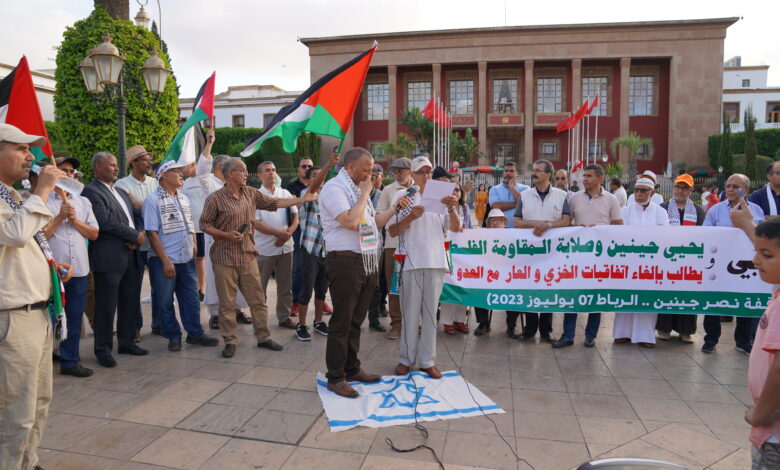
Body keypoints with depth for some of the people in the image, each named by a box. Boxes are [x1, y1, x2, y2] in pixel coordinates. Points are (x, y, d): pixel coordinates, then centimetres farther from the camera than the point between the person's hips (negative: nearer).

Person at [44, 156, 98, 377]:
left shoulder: (83, 202, 11)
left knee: (74, 318, 10)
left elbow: (94, 234, 6)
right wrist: (60, 217, -13)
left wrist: (75, 220, -7)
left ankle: (70, 361, 20)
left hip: (79, 269, 4)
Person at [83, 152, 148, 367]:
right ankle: (103, 350, 13)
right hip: (109, 259, -8)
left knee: (130, 303, 13)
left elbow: (136, 216, 18)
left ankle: (127, 342, 26)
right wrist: (136, 236, -10)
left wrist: (139, 236, -3)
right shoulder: (92, 191, -7)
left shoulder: (121, 192, 20)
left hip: (132, 256, 8)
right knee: (106, 307, 1)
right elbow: (106, 222, -17)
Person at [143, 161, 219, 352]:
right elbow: (152, 233, -12)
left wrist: (194, 248, 9)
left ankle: (195, 333, 21)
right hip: (164, 261, -5)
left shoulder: (183, 198, 12)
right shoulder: (153, 200, -7)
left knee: (191, 298, 10)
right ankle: (173, 336, 20)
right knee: (165, 302, 6)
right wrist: (166, 261, -16)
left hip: (187, 258, 6)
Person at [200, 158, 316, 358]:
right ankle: (230, 341, 18)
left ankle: (263, 337, 20)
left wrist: (304, 199, 8)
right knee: (227, 303, 5)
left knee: (258, 299, 9)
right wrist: (227, 235, -18)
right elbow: (205, 224, -3)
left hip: (248, 256, 5)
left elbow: (274, 203, 10)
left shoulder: (251, 193, 8)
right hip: (225, 258, -5)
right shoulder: (215, 198, -7)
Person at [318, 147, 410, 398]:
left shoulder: (358, 189, 18)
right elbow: (350, 221, -22)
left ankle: (352, 368, 28)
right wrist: (365, 193, -11)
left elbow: (375, 221, 22)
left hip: (367, 263, 9)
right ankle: (335, 377, 10)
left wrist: (395, 209, 10)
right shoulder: (334, 187, -10)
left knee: (356, 320, 16)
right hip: (345, 262, -8)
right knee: (341, 322, -1)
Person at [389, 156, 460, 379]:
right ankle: (406, 358, 19)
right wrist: (411, 217, -18)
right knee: (410, 313, 5)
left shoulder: (440, 197, 10)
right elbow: (393, 231, -2)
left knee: (430, 313, 8)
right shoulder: (402, 196, 3)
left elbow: (455, 228, 3)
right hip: (411, 262, -2)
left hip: (435, 262, 2)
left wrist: (452, 209, -15)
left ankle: (427, 360, 18)